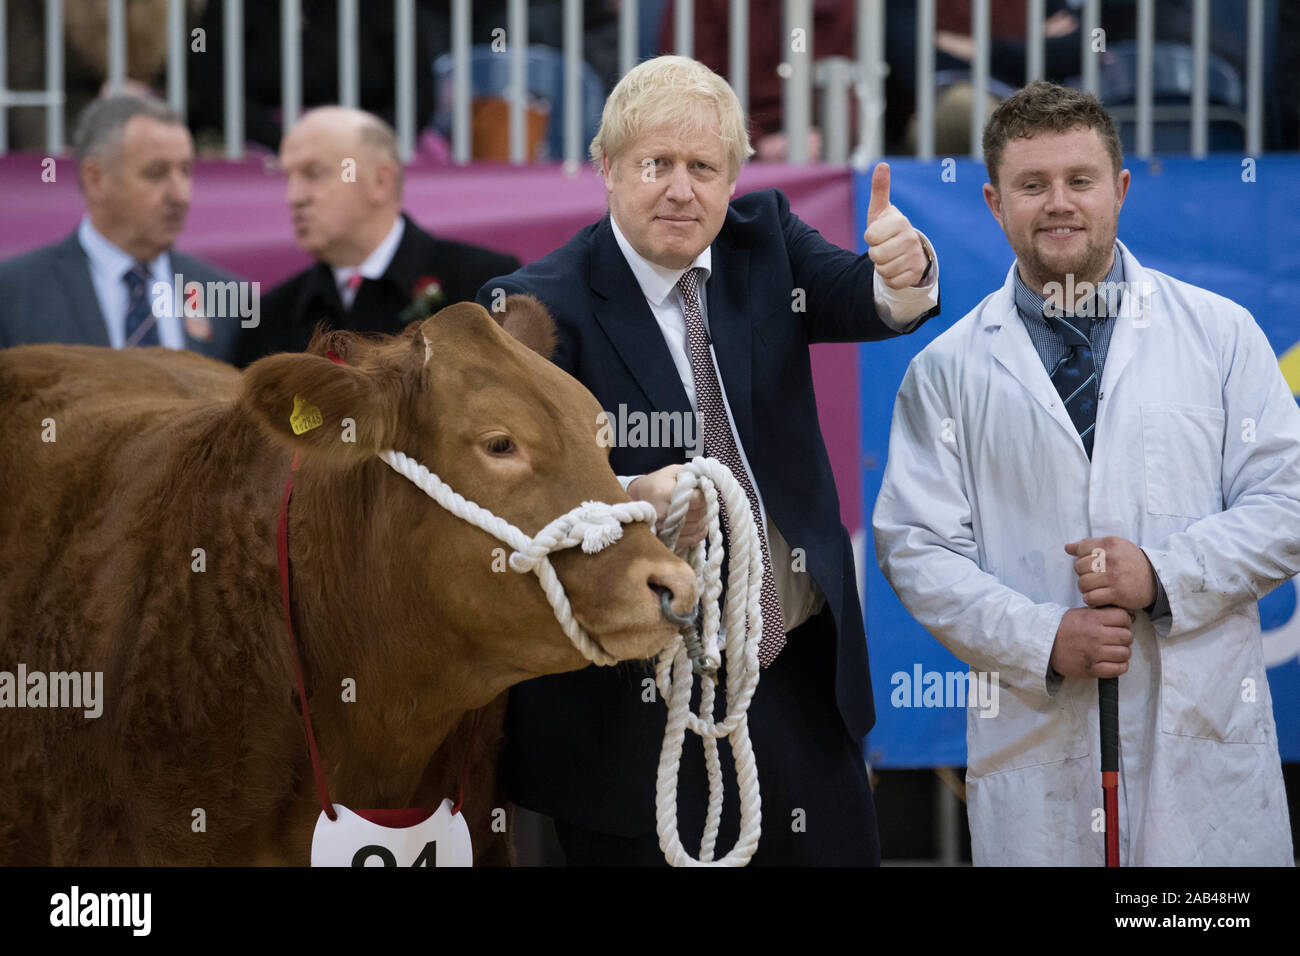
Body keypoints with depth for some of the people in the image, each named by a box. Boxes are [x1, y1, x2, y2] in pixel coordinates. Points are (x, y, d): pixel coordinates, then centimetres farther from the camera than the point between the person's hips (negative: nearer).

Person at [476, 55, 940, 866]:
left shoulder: (766, 240, 4)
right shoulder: (542, 309, -11)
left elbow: (863, 301, -12)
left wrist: (904, 271, -35)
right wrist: (629, 499, -36)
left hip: (804, 676, 5)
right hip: (640, 702, -5)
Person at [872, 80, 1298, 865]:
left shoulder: (1221, 334, 7)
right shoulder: (948, 371, 7)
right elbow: (916, 546, 2)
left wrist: (1164, 572, -12)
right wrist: (1043, 639, -12)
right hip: (1035, 739, 0)